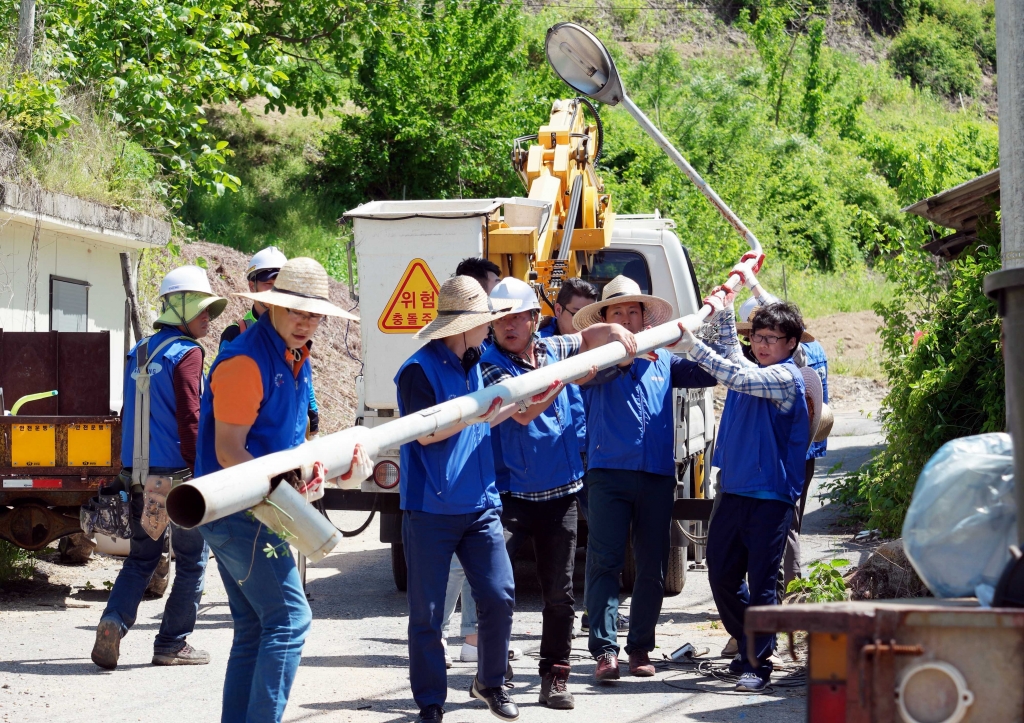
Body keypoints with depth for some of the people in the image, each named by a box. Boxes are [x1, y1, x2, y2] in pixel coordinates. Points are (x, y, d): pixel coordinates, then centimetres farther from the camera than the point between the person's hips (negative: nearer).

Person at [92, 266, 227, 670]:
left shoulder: (139, 353, 13)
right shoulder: (186, 353, -11)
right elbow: (189, 419, -17)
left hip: (138, 473, 7)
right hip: (177, 473, -7)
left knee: (142, 557, 15)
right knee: (192, 561, 6)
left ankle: (113, 622, -7)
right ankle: (172, 645, 8)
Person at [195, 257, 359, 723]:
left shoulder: (295, 358, 13)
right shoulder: (246, 361, -17)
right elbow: (228, 452, -19)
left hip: (257, 511, 10)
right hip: (237, 508, -10)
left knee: (256, 630, 12)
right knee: (289, 618, -12)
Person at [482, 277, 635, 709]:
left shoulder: (553, 349, 7)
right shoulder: (491, 365, -10)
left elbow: (589, 337, 26)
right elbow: (523, 411, -24)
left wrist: (616, 331, 4)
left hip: (560, 494, 5)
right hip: (510, 493, -5)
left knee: (559, 594, 7)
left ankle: (554, 680, 14)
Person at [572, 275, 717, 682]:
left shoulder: (663, 361, 16)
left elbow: (710, 374, 14)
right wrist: (621, 354, -29)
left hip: (657, 476, 3)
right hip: (609, 471, -3)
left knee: (653, 567, 6)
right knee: (604, 562, -9)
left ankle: (640, 647, 15)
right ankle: (605, 649, -10)